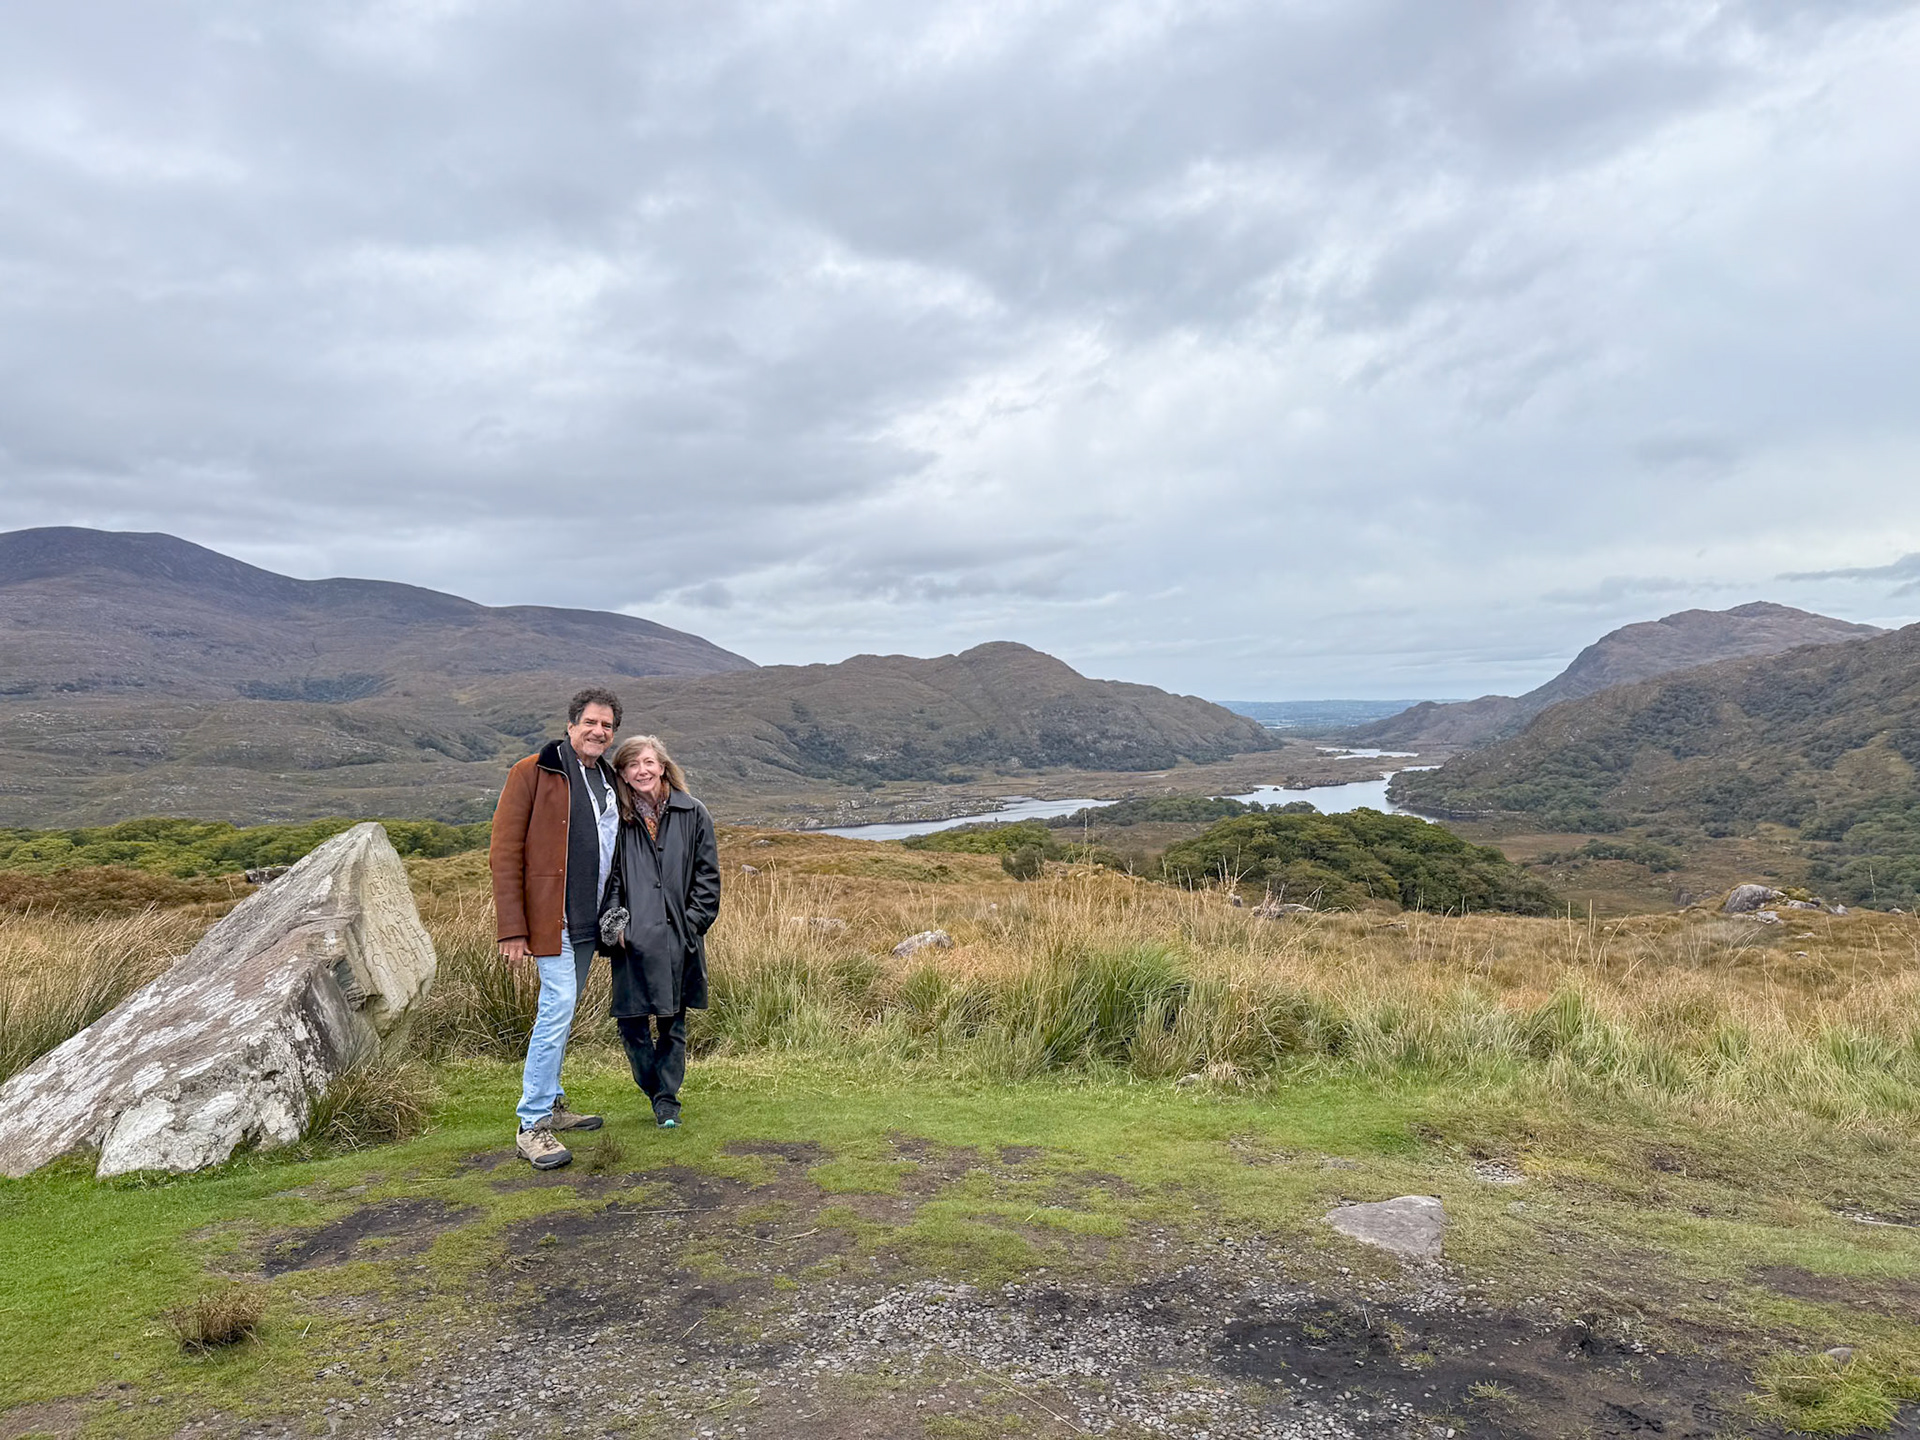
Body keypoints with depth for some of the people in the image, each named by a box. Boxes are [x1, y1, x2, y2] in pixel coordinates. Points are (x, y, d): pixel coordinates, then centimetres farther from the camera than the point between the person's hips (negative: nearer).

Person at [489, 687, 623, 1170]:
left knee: (561, 1014, 15)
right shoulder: (532, 774, -7)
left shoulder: (609, 781, 14)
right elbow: (504, 854, -10)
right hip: (553, 919, -7)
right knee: (557, 1010, -11)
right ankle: (532, 1126, -2)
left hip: (590, 922, 7)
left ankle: (551, 1105, 27)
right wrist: (511, 928, -15)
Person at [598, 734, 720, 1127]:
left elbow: (708, 875, 4)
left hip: (678, 939, 0)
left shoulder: (692, 814, 3)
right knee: (631, 1022, 2)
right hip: (633, 940, 0)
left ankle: (668, 1099, 21)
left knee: (673, 1022, 8)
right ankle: (658, 1091, 24)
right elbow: (608, 876, 5)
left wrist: (692, 922, -4)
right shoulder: (617, 819, 4)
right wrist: (614, 923, -6)